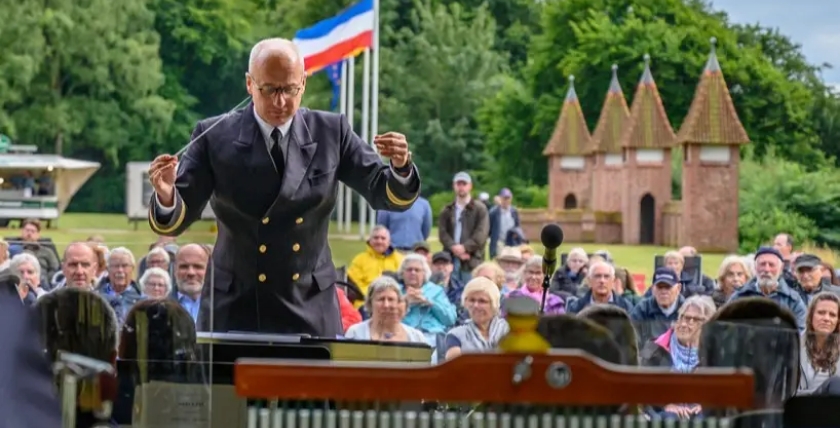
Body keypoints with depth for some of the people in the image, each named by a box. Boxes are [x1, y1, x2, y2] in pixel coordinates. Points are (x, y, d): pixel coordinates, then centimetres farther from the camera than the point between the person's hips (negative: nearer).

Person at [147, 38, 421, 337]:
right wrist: (166, 196, -28)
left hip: (310, 312, 1)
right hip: (235, 311, -1)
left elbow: (388, 195, 3)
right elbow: (175, 221, -5)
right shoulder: (215, 137, -2)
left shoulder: (331, 133, 3)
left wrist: (400, 167, -19)